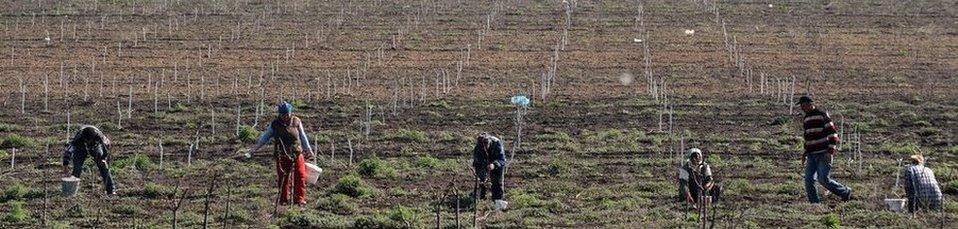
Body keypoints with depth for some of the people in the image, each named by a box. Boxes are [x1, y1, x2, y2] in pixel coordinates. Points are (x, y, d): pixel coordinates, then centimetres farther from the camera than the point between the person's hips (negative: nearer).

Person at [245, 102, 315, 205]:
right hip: (282, 156, 0)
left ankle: (299, 199, 1)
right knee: (283, 179, 2)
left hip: (297, 154, 0)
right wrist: (254, 149, 6)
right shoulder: (275, 125, 2)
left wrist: (308, 150, 20)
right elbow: (265, 137, 10)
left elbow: (303, 137, 14)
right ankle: (283, 200, 12)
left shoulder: (296, 122, 4)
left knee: (300, 177, -6)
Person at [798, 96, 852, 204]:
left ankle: (845, 192, 7)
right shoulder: (806, 119, 16)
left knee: (824, 179, -13)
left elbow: (832, 133, -12)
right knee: (809, 180, -3)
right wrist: (805, 153, 21)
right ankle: (814, 203, 2)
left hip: (824, 154, -8)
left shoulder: (822, 115, -8)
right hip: (812, 155, 8)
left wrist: (831, 151, -18)